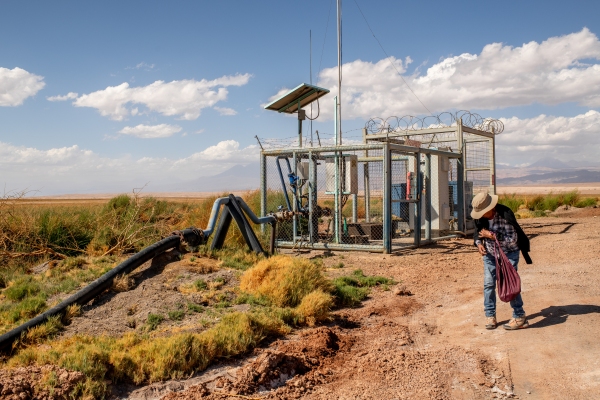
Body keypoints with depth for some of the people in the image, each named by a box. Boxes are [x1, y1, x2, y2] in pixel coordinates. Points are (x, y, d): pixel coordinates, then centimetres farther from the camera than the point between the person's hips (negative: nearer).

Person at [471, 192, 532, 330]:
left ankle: (520, 317, 0)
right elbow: (477, 232, 7)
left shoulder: (506, 215, -27)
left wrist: (491, 235, -30)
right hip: (489, 253, 5)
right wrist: (479, 243, -14)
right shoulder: (480, 217, -10)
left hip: (509, 253, -5)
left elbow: (512, 240, -24)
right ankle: (490, 316, 12)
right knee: (488, 284, 1)